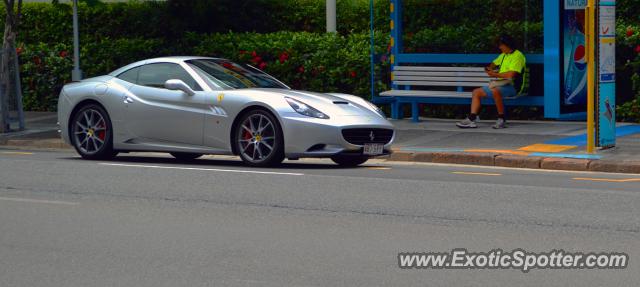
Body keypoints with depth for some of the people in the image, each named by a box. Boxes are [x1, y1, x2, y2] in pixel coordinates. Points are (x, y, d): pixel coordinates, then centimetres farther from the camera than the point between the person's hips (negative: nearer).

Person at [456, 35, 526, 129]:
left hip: (511, 86, -10)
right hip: (500, 84, 10)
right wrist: (489, 69, 10)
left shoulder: (517, 56, -9)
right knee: (476, 92, 1)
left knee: (495, 91, -39)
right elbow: (494, 63, 35)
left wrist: (495, 74, -11)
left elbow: (511, 75, -21)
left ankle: (502, 120, -28)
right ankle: (472, 119, -10)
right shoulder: (503, 55, 21)